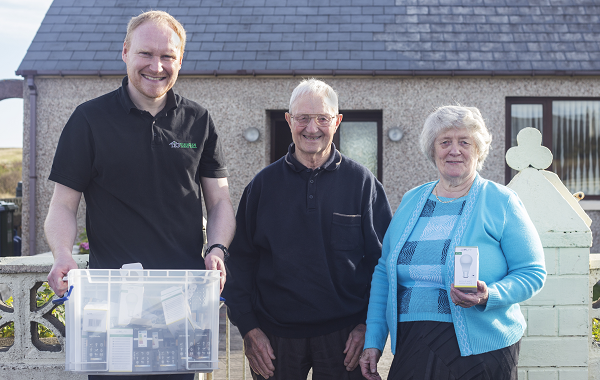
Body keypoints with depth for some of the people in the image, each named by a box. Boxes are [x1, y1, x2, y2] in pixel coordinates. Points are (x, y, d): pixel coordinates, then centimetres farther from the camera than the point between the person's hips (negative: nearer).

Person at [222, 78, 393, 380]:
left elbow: (383, 261, 4)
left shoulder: (362, 182, 3)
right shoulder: (264, 184, 5)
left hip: (343, 337, -1)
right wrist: (249, 329, -2)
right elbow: (241, 261, 6)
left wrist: (368, 324, -4)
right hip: (275, 337, 1)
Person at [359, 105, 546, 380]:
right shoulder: (411, 201, 11)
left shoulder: (501, 202, -1)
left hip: (480, 352, -3)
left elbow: (532, 272, -4)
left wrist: (488, 296, -22)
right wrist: (373, 341, 8)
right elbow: (384, 272, 14)